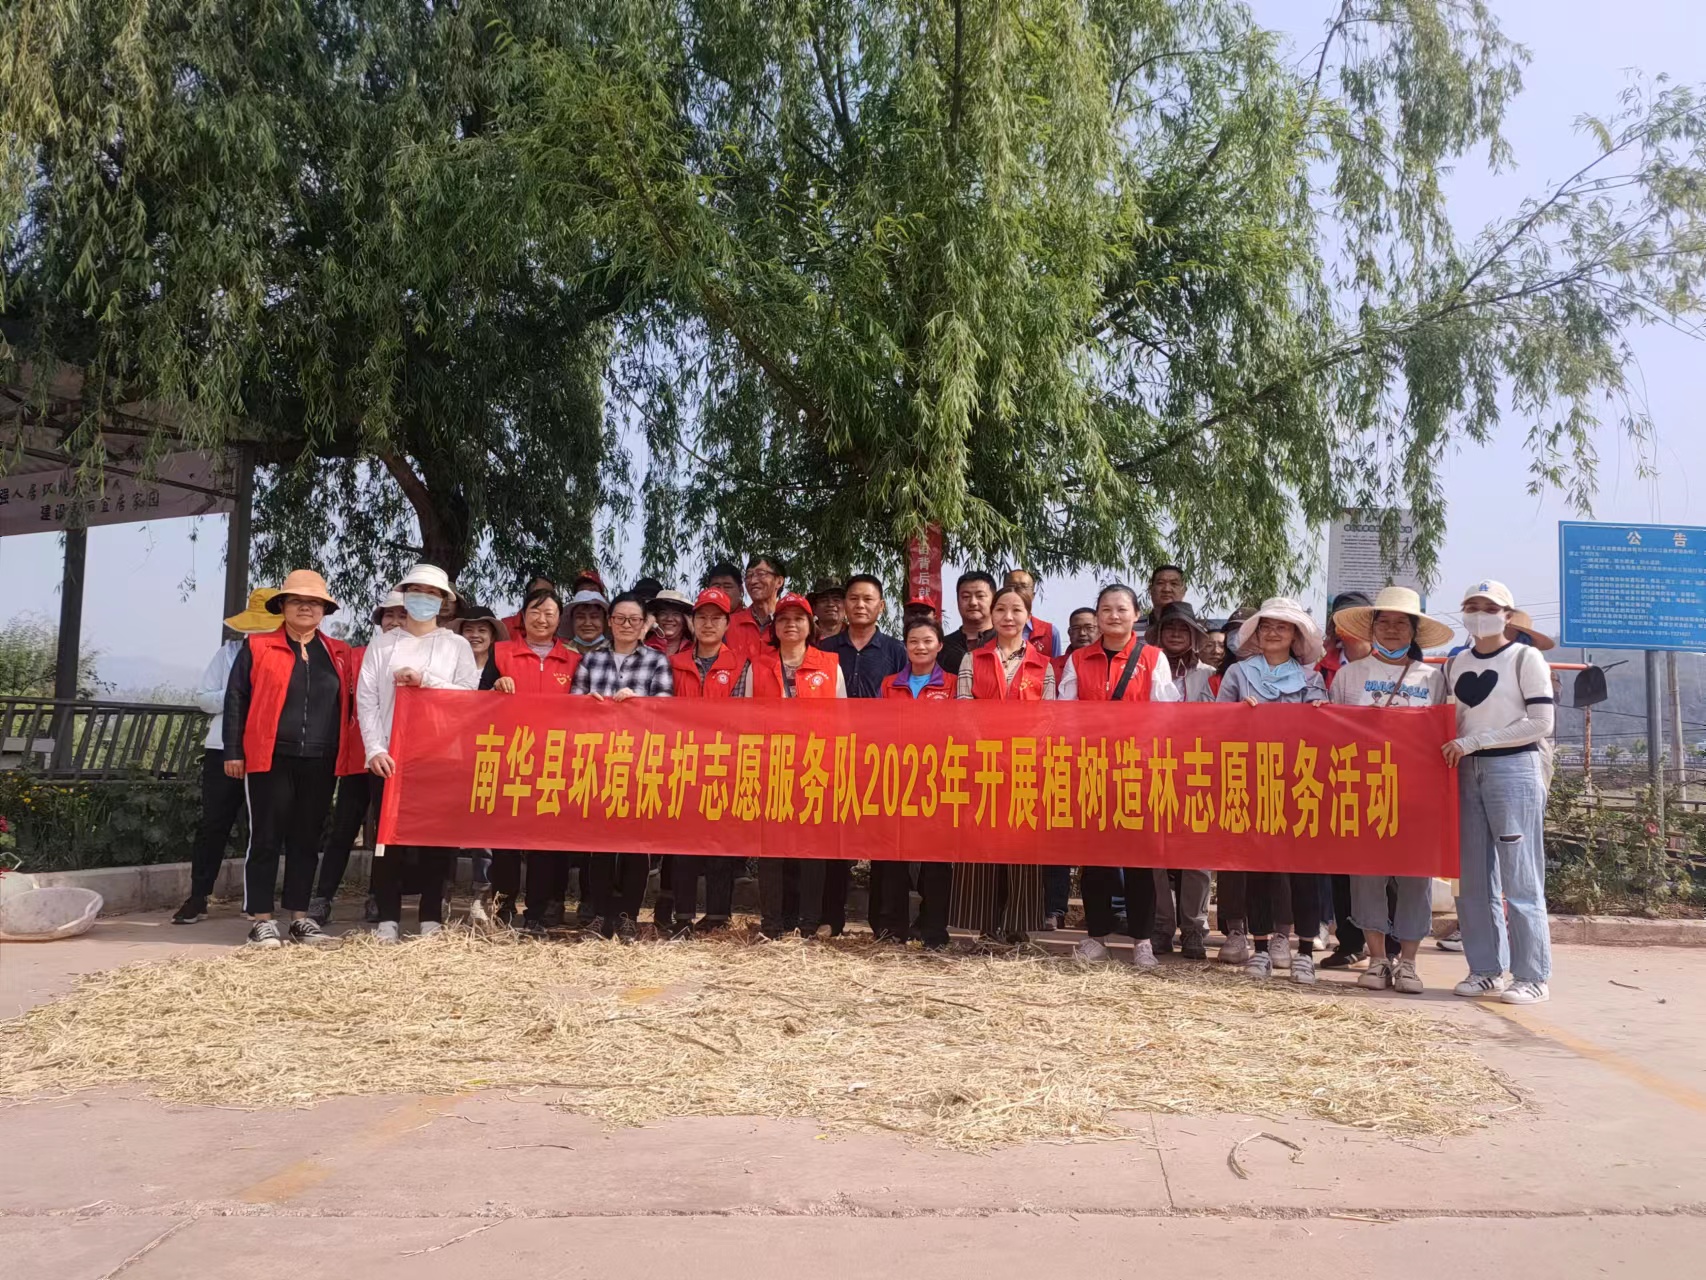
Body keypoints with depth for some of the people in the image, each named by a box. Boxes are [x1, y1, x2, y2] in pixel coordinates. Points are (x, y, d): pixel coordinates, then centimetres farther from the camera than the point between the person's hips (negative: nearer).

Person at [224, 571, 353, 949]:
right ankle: (261, 920, 7)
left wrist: (343, 750, 6)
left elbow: (347, 702, 16)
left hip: (319, 763, 3)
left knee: (306, 840, 9)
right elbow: (236, 699, 2)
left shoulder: (338, 653, 12)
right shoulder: (257, 647, 3)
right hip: (271, 758, -3)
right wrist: (233, 751, -3)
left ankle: (300, 917, 16)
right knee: (266, 839, 0)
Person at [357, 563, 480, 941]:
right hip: (389, 755, 1)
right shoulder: (382, 645, 11)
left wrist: (425, 680, -11)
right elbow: (366, 699, 3)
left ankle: (432, 918, 6)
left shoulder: (456, 645, 9)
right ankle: (388, 918, 7)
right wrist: (374, 748, -9)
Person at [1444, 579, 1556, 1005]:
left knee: (1520, 878, -4)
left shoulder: (1525, 657, -3)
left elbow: (1541, 723, -10)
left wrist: (1472, 742, -14)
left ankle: (1533, 977, 3)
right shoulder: (1457, 663, 13)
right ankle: (1486, 969, 14)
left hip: (1513, 769, -5)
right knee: (1474, 878, 6)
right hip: (1468, 773, 6)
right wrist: (1454, 749, 2)